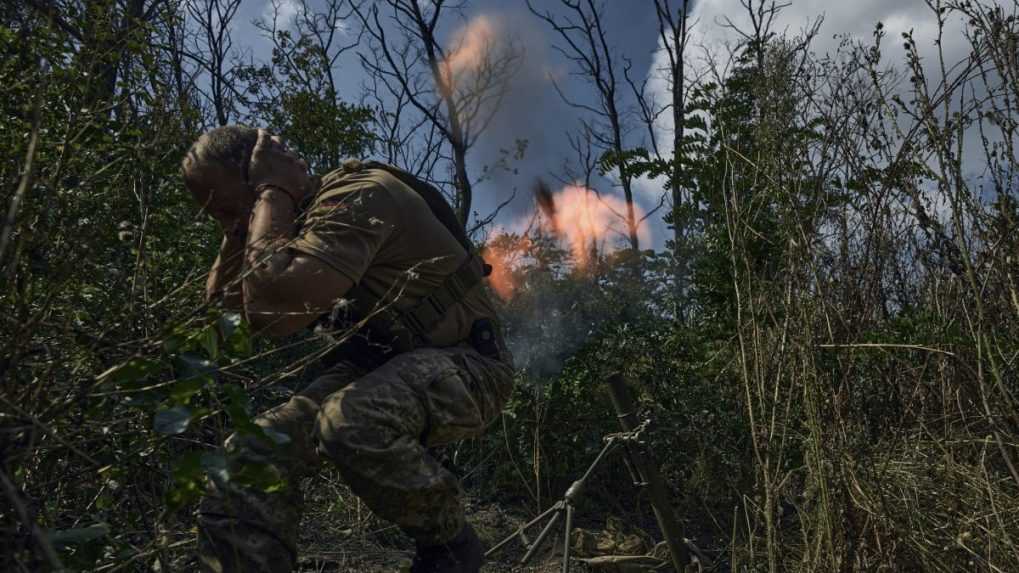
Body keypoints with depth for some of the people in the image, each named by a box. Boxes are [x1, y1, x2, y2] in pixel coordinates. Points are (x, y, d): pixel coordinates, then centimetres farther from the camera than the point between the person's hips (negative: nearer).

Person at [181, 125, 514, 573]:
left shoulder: (356, 196, -21)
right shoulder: (300, 222, 8)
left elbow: (272, 313, -32)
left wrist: (271, 195, -22)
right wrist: (236, 229, -3)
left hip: (462, 364, -8)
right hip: (382, 366, 8)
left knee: (351, 423, -37)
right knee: (252, 454, -10)